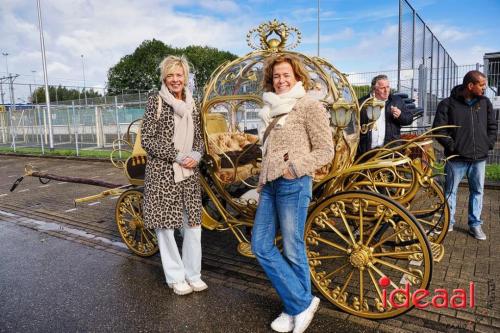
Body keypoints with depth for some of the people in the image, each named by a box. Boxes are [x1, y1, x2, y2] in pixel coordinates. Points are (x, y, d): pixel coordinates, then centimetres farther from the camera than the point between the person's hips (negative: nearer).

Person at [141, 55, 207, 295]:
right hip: (162, 173, -4)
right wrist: (178, 156, -16)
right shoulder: (155, 101, -5)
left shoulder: (191, 104, 10)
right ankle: (175, 277, 22)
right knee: (165, 225, 5)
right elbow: (147, 140, -9)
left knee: (193, 224, 9)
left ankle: (193, 274, 26)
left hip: (189, 174, 5)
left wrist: (196, 155, -6)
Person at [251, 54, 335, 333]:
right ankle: (301, 303, 18)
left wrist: (294, 167, -18)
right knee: (261, 245, 6)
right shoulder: (273, 109, 19)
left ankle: (300, 305, 22)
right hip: (270, 184, 8)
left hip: (294, 185, -8)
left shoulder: (309, 105, -4)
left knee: (292, 250, 1)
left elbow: (326, 150, -9)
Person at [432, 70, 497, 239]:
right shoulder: (448, 104, -7)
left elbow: (492, 126, 16)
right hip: (456, 158, -4)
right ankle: (448, 222, 20)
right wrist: (451, 146, -11)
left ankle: (475, 224, 25)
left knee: (477, 191, 12)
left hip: (479, 158, 4)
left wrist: (489, 144, 6)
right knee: (450, 191, 6)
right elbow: (438, 128, -9)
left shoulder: (485, 103, 7)